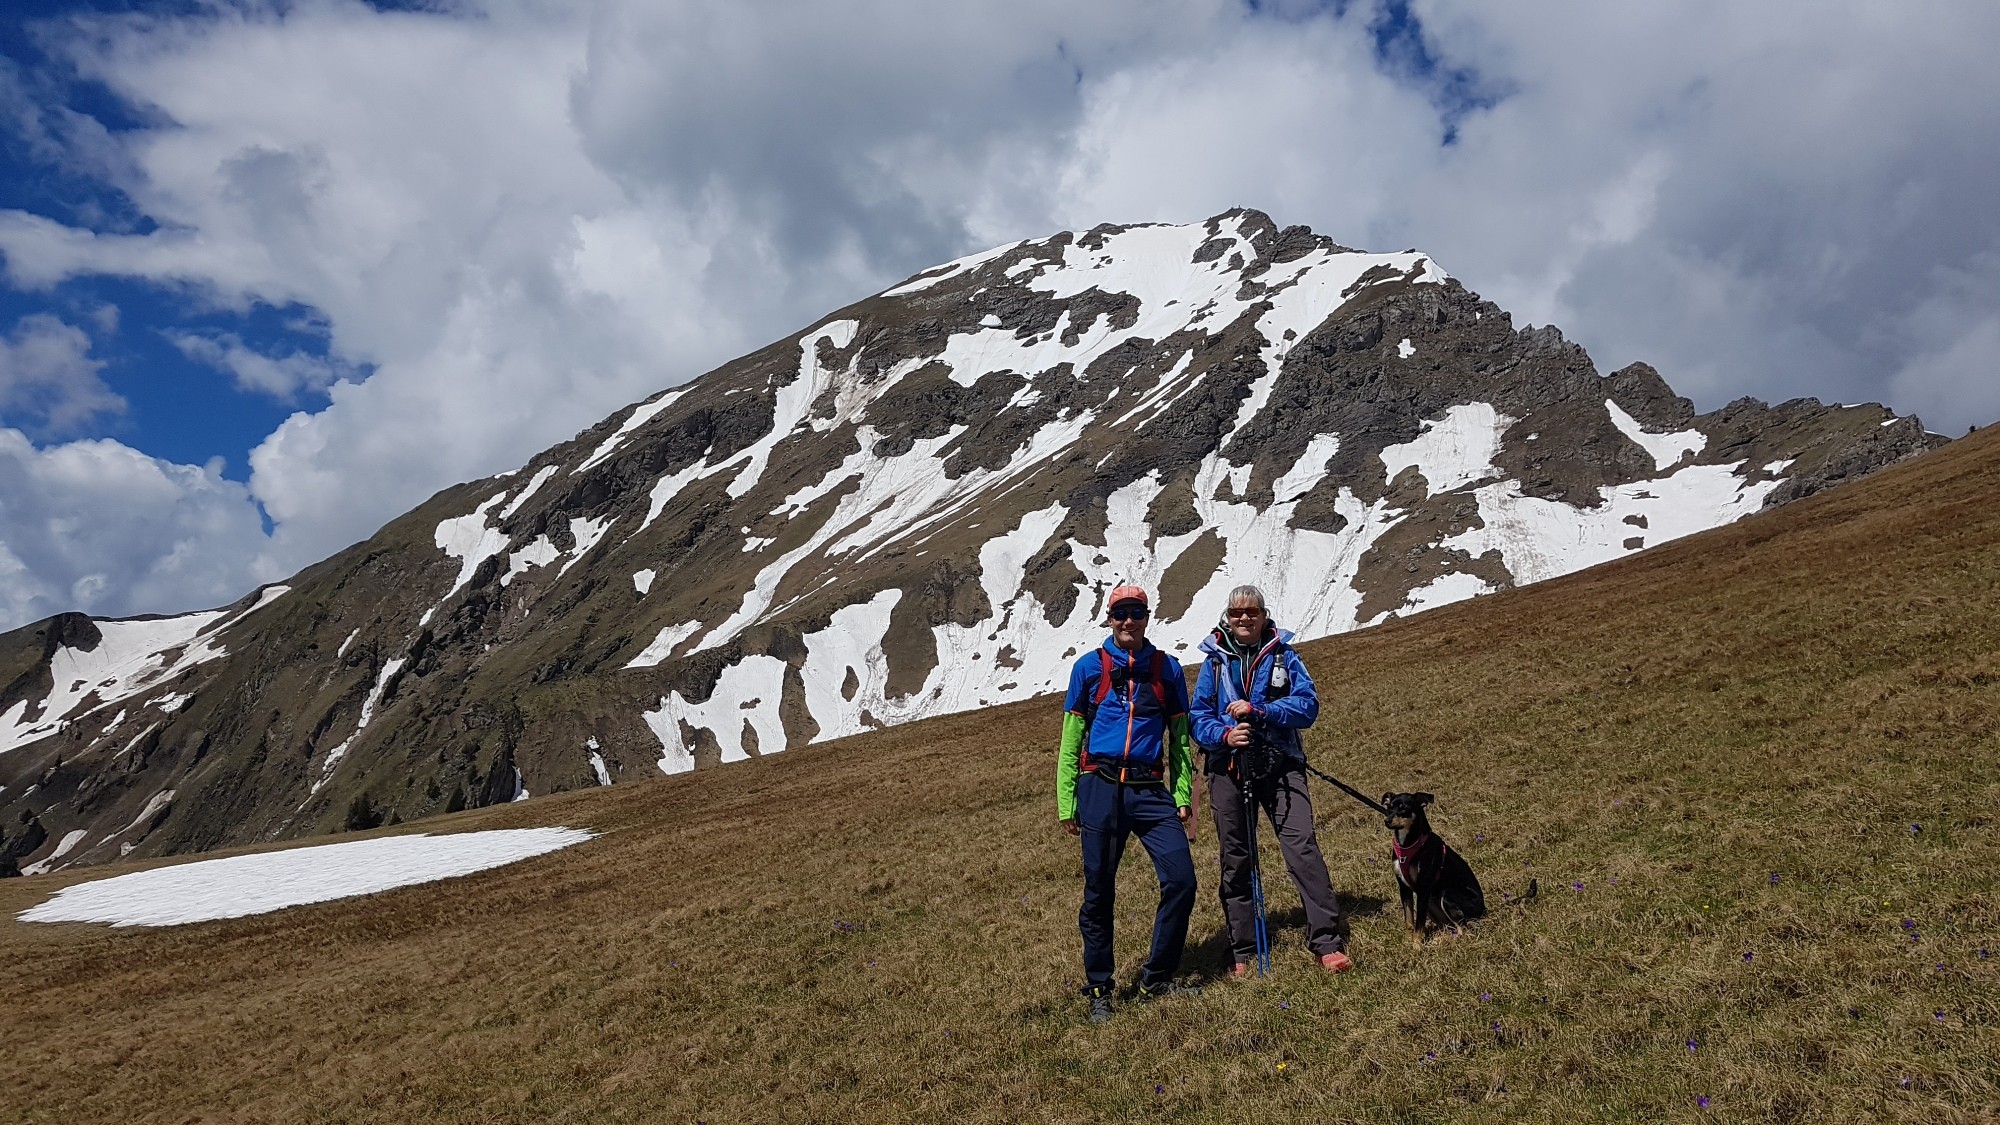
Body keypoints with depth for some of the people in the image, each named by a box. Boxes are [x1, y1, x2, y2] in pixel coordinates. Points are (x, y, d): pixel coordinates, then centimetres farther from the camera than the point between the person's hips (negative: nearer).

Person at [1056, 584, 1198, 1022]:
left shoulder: (1166, 668, 9)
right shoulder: (1089, 667, 4)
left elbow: (1180, 737, 15)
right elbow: (1071, 739, 6)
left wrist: (1183, 795, 7)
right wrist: (1066, 803, 2)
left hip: (1151, 790, 2)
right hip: (1100, 788, -2)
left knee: (1181, 880, -7)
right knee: (1098, 892, 4)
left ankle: (1156, 978, 12)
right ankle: (1099, 989, 20)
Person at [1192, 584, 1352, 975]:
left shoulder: (1284, 654, 4)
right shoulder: (1214, 660, 7)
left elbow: (1308, 704, -7)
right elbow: (1199, 716, 2)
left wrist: (1257, 710, -19)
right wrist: (1224, 734, -19)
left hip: (1280, 767, -2)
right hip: (1229, 769, 2)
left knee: (1302, 845, -14)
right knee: (1235, 859, 7)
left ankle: (1327, 942, -11)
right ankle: (1244, 951, 18)